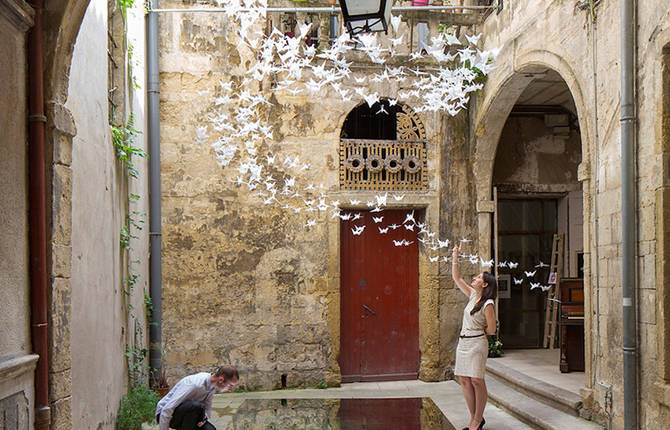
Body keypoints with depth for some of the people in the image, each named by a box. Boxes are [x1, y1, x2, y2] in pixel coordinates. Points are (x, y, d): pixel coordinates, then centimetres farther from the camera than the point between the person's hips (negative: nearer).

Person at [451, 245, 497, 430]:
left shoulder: (488, 304, -12)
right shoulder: (472, 295, 9)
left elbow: (491, 330, -12)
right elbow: (456, 278, 16)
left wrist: (475, 330, 4)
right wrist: (455, 257, 12)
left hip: (477, 343, -8)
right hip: (463, 342, 8)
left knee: (476, 380, -6)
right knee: (464, 380, 6)